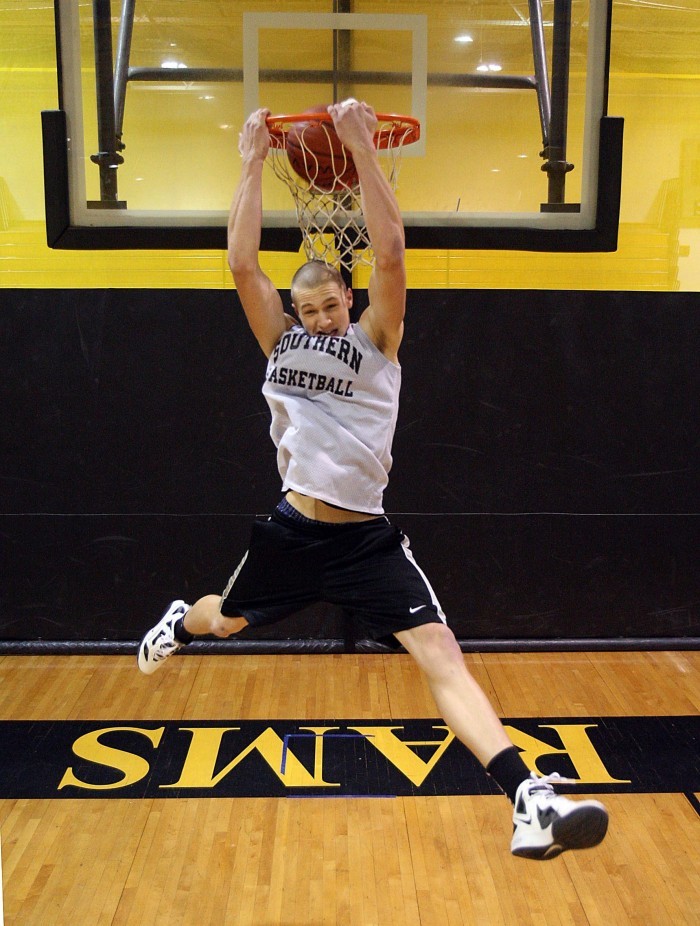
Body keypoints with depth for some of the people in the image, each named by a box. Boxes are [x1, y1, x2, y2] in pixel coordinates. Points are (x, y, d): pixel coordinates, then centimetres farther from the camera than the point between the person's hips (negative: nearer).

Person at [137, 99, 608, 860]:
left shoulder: (376, 341, -1)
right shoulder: (280, 342, 5)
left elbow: (389, 253, -15)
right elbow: (241, 262, -5)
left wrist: (362, 150, -18)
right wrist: (253, 163, -5)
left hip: (366, 537, -2)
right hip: (293, 530, 3)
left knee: (440, 650, -15)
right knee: (226, 621, 26)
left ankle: (529, 802, -21)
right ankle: (179, 622, 64)